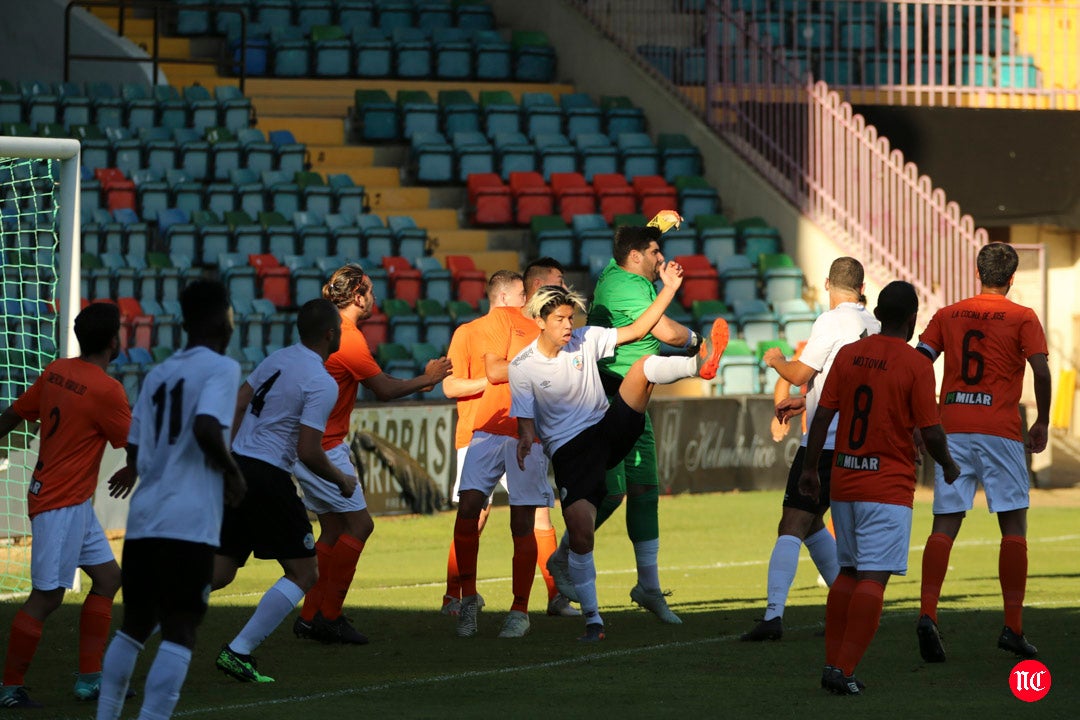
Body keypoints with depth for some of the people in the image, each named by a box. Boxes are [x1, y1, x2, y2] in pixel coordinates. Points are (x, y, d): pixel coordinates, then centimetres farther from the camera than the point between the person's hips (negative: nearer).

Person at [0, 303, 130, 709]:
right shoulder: (106, 390, -18)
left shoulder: (56, 372, 5)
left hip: (77, 503, 9)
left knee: (107, 577, 13)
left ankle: (89, 679, 14)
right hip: (63, 504, -9)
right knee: (47, 596, -6)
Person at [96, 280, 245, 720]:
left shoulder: (157, 375, 17)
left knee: (134, 625, 16)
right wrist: (232, 473, -6)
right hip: (190, 521, -7)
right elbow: (207, 427, -22)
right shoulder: (220, 368, -4)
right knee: (179, 632, -7)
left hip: (143, 518, 7)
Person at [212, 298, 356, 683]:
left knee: (220, 571, 12)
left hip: (236, 465, 8)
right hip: (268, 477, -8)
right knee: (303, 573, 4)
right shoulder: (322, 384, -13)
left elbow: (236, 407, 14)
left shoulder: (278, 359, 11)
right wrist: (341, 480, 1)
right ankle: (237, 652, -3)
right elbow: (308, 452, -17)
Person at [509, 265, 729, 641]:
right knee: (581, 534, -17)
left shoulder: (586, 340, 2)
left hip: (609, 430, 3)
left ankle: (700, 364, -41)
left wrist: (669, 288, -3)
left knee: (644, 366, -16)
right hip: (568, 451, -3)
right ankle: (592, 619, -6)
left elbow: (638, 329, 5)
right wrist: (526, 441, -29)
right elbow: (526, 421, -5)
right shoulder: (522, 367, -5)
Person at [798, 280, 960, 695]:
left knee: (849, 573, 16)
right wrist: (948, 465, 9)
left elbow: (823, 415, 2)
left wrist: (810, 469, 11)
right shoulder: (915, 365, -9)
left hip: (844, 483, 5)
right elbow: (930, 432, -10)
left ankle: (832, 664, 14)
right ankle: (844, 670, -16)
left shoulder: (848, 355, 5)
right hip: (889, 486, -5)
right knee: (873, 579, -8)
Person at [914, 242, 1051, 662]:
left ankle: (927, 613, -17)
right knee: (1014, 526, 6)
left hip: (952, 429, 3)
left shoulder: (947, 316, 11)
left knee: (945, 526, 2)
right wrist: (1042, 422, 3)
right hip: (1000, 430, -3)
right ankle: (1013, 626, 3)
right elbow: (1040, 371, -9)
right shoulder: (1021, 318, 2)